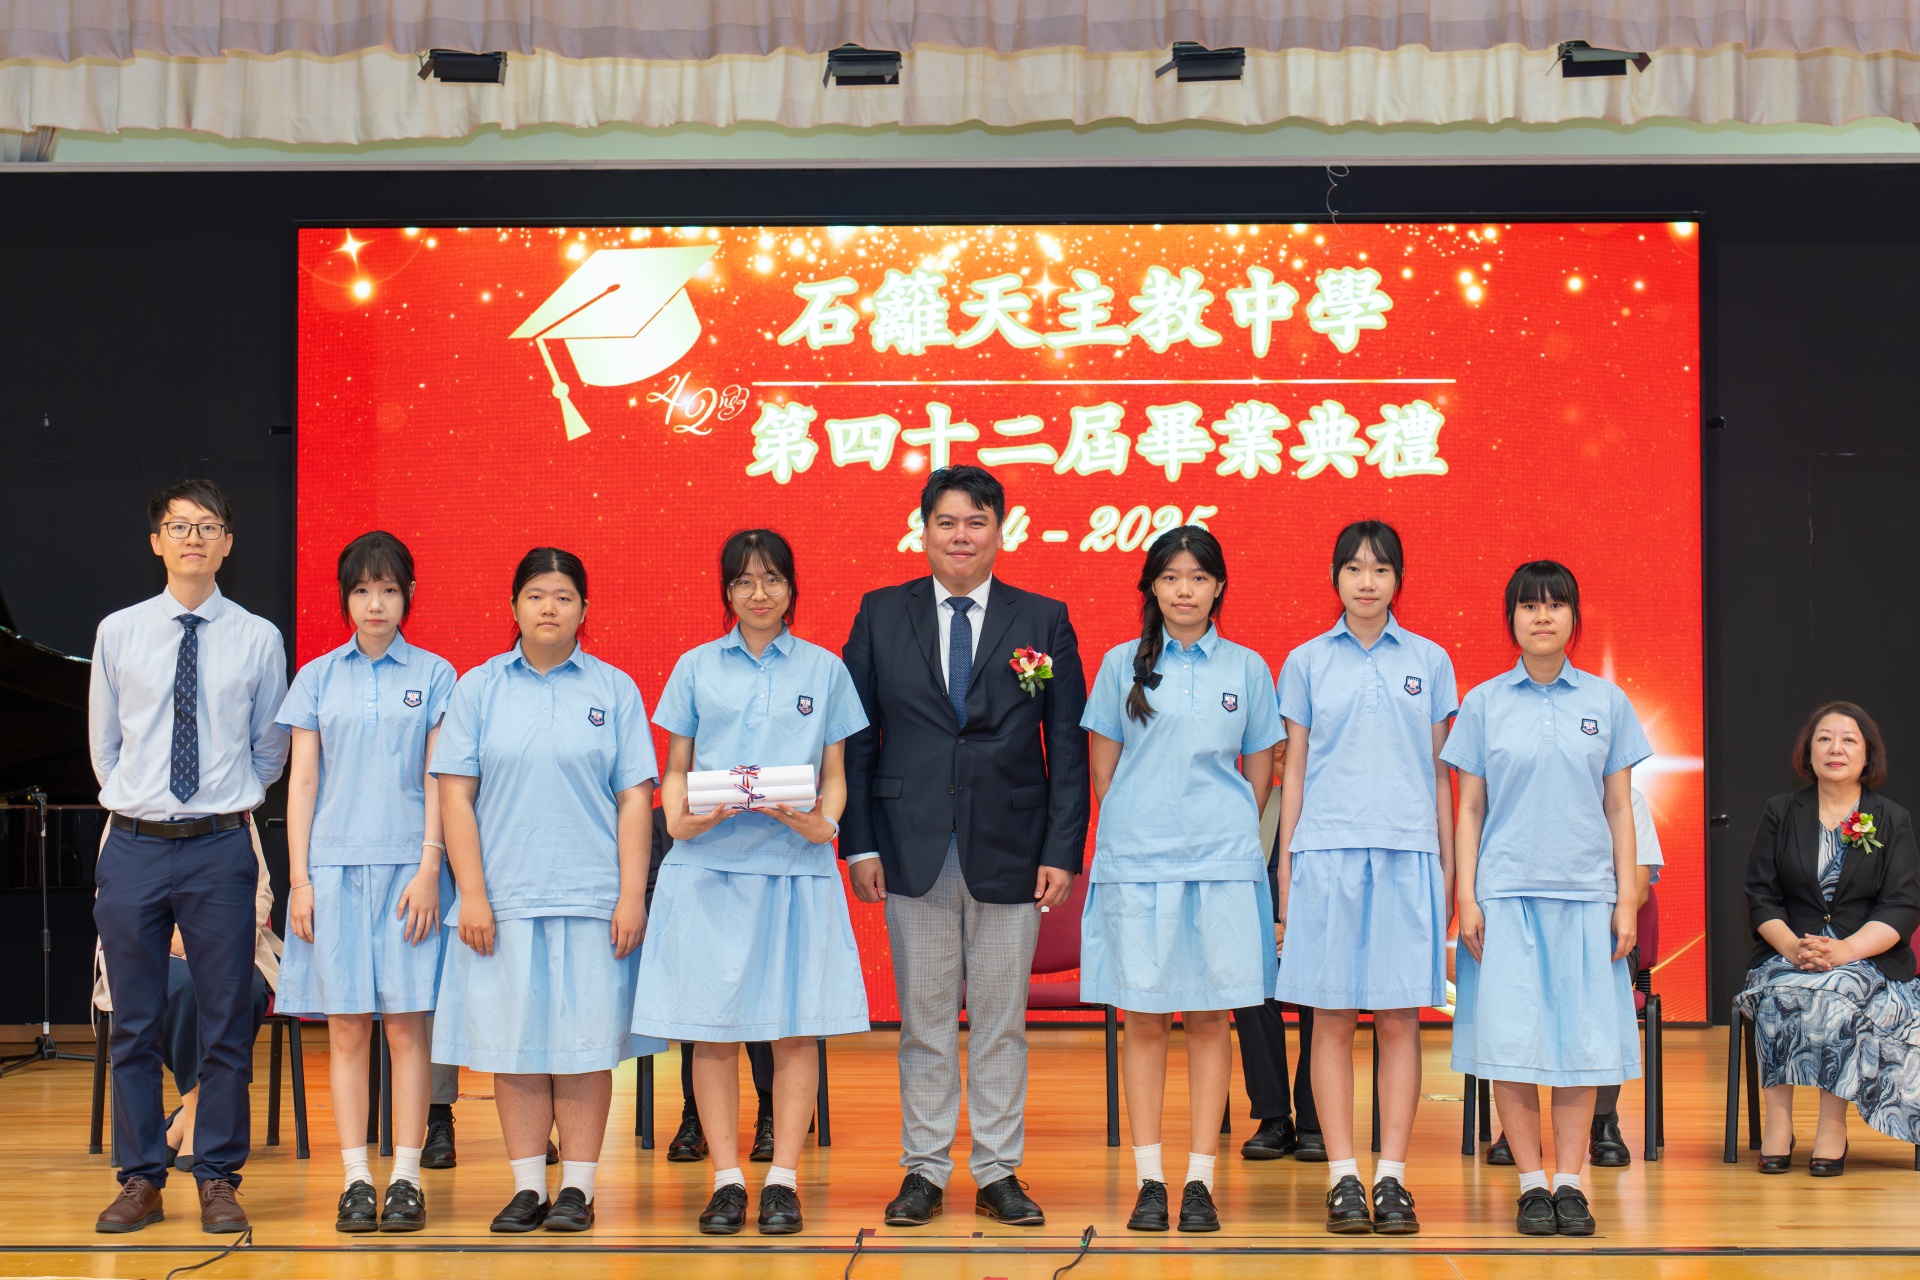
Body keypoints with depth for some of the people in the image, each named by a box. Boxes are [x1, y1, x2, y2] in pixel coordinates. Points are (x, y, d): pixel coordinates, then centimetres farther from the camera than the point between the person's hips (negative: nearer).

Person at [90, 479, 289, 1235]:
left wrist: (232, 804, 10)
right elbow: (103, 743, 14)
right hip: (134, 846, 1)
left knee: (227, 1026, 3)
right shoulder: (118, 634, 5)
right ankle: (141, 1181, 17)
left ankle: (219, 1182, 12)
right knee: (134, 1029, 7)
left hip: (220, 847, -1)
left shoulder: (258, 640, 1)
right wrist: (135, 801, 11)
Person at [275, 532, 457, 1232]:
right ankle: (356, 1180, 6)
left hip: (407, 865, -1)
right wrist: (299, 879, 1)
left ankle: (406, 1178, 4)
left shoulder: (434, 675, 6)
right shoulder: (317, 678, 9)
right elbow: (302, 781, 8)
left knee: (407, 1023, -2)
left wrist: (430, 870, -7)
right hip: (333, 865, 1)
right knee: (346, 1027, 1)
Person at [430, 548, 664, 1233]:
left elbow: (635, 798, 3)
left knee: (584, 1044, 1)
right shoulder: (479, 688, 7)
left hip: (591, 897, -1)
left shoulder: (614, 689, 6)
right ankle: (528, 1186, 12)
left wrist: (631, 895, -5)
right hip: (504, 897, 1)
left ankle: (577, 1188, 9)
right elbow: (456, 795, 4)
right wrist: (471, 893, -4)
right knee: (515, 1045, 3)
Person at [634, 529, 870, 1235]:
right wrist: (679, 818, -8)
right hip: (709, 867, 0)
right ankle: (726, 1181, 6)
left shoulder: (824, 670, 11)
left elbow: (834, 775, 12)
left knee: (795, 1027, -1)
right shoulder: (696, 668, 11)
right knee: (713, 1028, -1)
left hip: (796, 865, 0)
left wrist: (822, 822, -8)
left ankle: (783, 1179, 5)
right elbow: (676, 767, 12)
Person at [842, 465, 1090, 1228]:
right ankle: (924, 1172, 17)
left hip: (1010, 853, 0)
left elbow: (1069, 747, 3)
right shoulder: (880, 615, 5)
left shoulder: (1044, 621, 4)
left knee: (1001, 1022, 6)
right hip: (913, 851, 0)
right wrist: (858, 844, -4)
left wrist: (1063, 851, -5)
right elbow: (856, 739, 4)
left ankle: (998, 1173, 16)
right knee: (924, 1022, 7)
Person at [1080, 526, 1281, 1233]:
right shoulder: (1122, 665, 6)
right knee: (1144, 1019, 1)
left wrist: (1231, 835, 10)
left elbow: (1259, 770, 13)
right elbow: (1103, 768, 10)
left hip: (1221, 863, 1)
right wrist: (1137, 830, 6)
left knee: (1210, 1018, 2)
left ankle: (1200, 1181, 8)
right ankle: (1149, 1181, 8)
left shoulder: (1246, 668, 8)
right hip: (1135, 860, 0)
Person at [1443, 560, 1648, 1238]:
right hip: (1506, 892, -1)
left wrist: (1626, 899, 3)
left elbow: (1619, 808, 9)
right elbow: (1470, 809, 6)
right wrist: (1466, 898, -1)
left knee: (1582, 1035, 1)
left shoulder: (1607, 702, 7)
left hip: (1585, 890, 1)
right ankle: (1532, 1183, 5)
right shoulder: (1484, 703, 5)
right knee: (1510, 1037, -4)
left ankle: (1570, 1181, 9)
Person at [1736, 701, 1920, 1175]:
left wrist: (1845, 949, -20)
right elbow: (1760, 895, 5)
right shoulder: (1781, 812, 12)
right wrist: (1791, 945, -16)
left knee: (1834, 992, -34)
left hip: (1868, 960, -1)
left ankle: (1833, 1123, -28)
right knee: (1779, 991, -32)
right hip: (1788, 954, 1)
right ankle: (1777, 1119, -30)